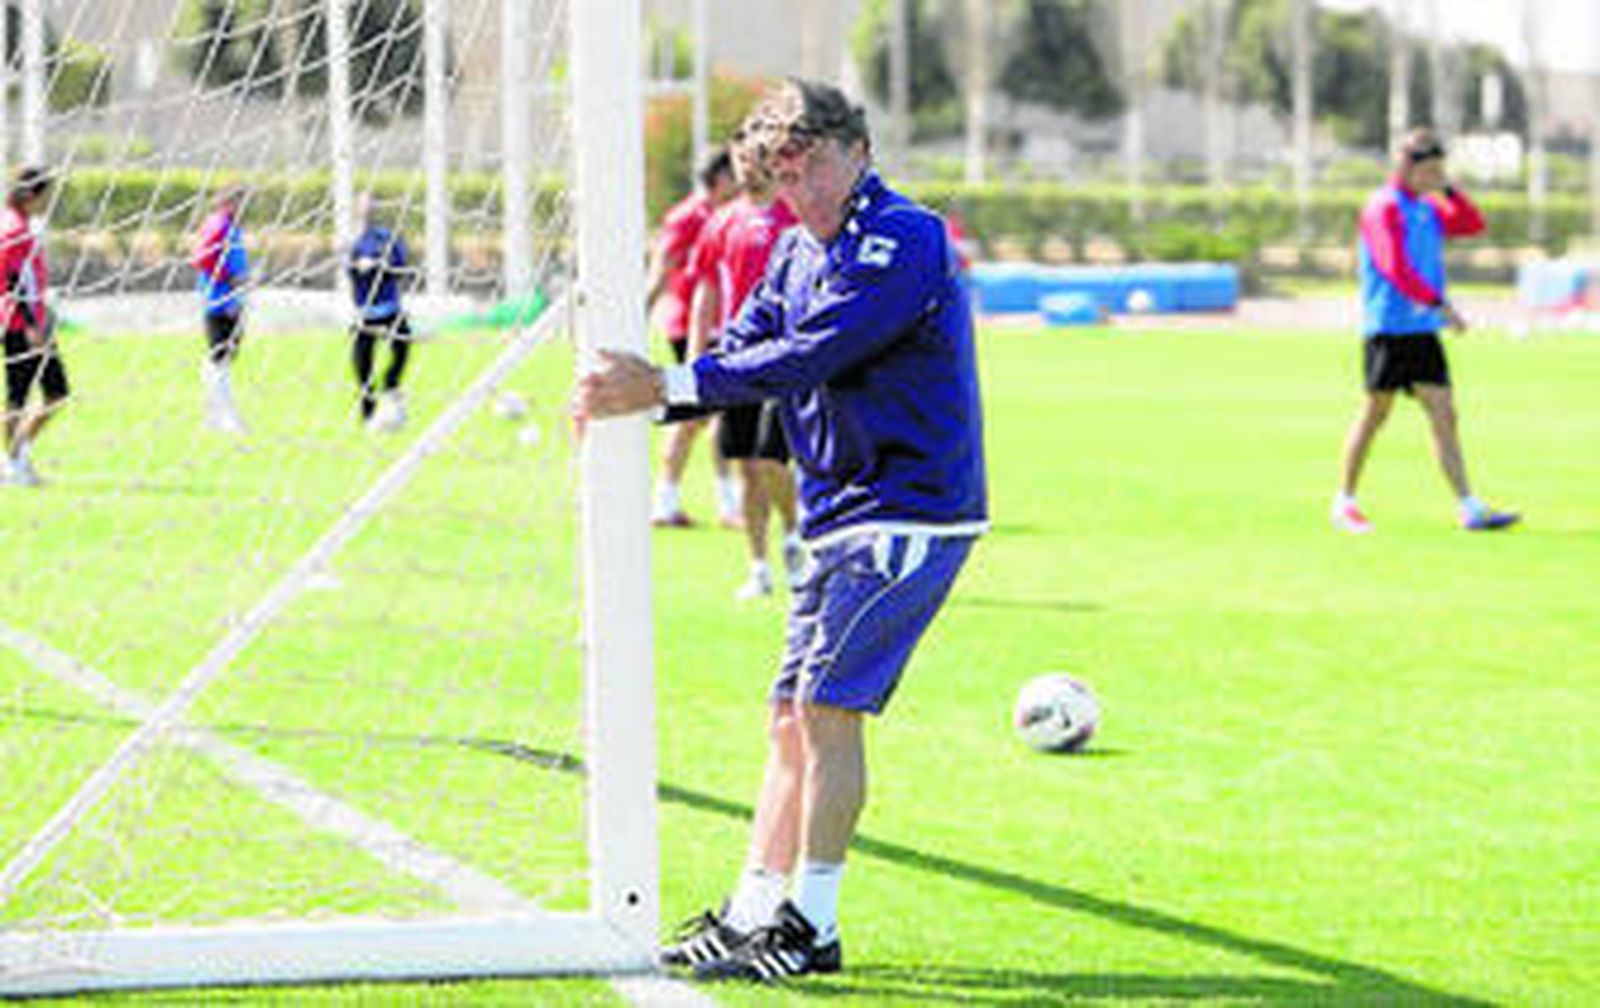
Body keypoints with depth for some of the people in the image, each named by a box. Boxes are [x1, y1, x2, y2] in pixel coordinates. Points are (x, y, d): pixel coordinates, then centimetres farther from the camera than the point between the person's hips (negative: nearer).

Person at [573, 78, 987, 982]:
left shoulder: (903, 239, -16)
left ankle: (813, 926, -9)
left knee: (828, 704, -13)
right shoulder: (797, 251, 14)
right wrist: (631, 397, -10)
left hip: (909, 515, -9)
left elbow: (806, 359, -23)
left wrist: (667, 386, -25)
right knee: (794, 715, 10)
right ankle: (751, 915, 16)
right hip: (845, 520, 9)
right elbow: (743, 351, 8)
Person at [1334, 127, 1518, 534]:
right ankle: (1345, 503, 12)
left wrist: (1448, 189, 3)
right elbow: (1395, 268, -19)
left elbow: (1473, 224, 17)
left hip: (1424, 331, 7)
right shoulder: (1384, 207, -10)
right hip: (1389, 328, -7)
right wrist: (1439, 304, -24)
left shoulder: (1428, 208, 15)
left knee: (1444, 415, 0)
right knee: (1375, 413, 0)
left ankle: (1469, 508, -6)